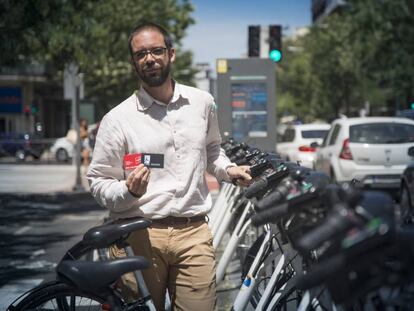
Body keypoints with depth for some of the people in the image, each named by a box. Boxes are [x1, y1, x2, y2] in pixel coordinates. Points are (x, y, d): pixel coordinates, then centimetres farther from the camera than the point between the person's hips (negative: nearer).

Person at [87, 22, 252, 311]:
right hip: (139, 235, -2)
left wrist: (228, 170, 10)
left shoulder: (203, 103, 10)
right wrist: (129, 191, -18)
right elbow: (98, 182, 1)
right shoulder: (117, 119, 0)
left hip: (193, 233, 2)